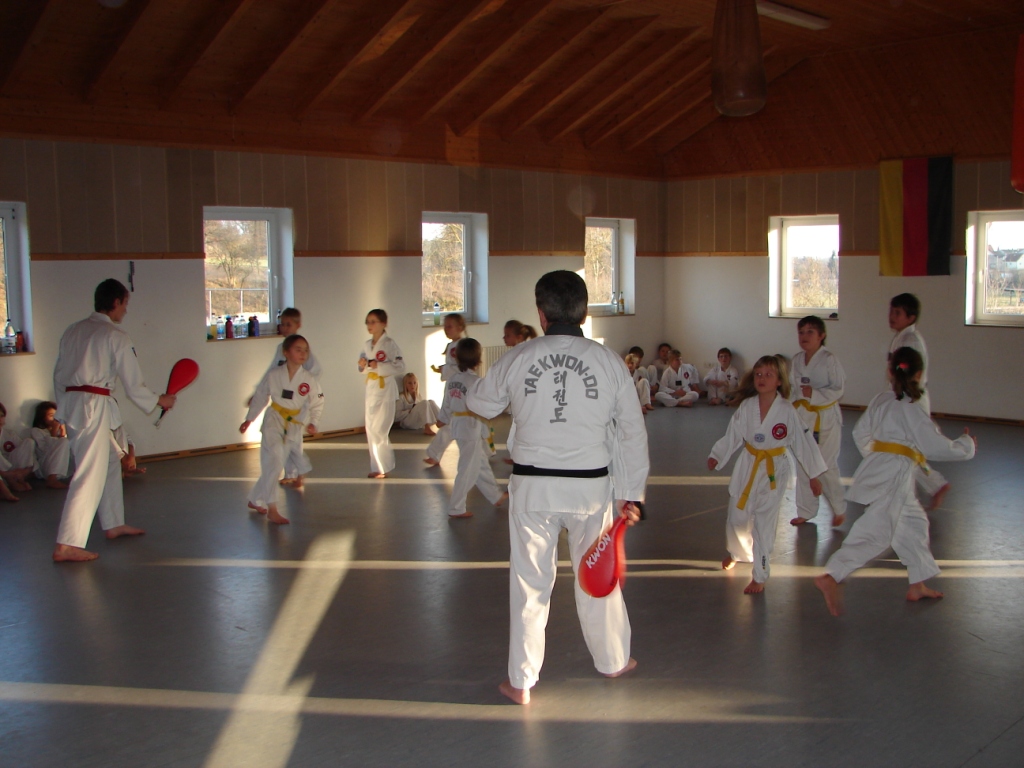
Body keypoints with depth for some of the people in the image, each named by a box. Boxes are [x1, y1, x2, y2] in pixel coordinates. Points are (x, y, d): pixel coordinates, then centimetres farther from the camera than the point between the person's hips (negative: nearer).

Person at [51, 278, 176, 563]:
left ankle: (114, 524, 33)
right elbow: (133, 383, -5)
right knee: (90, 475, -8)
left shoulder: (73, 331, 13)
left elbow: (58, 375, 17)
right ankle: (67, 545, -12)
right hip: (94, 406, -9)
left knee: (110, 461, 22)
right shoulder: (115, 336, -8)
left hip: (70, 402, 9)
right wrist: (159, 400, 10)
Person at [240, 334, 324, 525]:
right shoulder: (273, 375, -9)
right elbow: (260, 398, 4)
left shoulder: (310, 380, -6)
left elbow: (317, 404, 2)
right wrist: (249, 420, 10)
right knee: (274, 463, -14)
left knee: (271, 466, 10)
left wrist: (312, 423, -13)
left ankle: (256, 500, 29)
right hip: (274, 423, -2)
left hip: (295, 427, 3)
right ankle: (272, 509, -6)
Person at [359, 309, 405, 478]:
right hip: (371, 388, 7)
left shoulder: (389, 344, -12)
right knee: (371, 430, 10)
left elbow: (400, 367, -16)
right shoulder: (367, 344, 9)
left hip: (385, 389, -7)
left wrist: (379, 366, -23)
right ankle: (378, 466, 21)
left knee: (378, 431, -7)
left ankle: (383, 467, 8)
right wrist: (363, 365, -7)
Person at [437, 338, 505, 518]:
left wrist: (442, 419, 30)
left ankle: (495, 497, 36)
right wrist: (485, 432, -11)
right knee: (468, 469, 1)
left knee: (481, 464, 21)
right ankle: (456, 508, 6)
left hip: (457, 427, 9)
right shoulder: (476, 382, -18)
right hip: (472, 429, -9)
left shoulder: (451, 379, 5)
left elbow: (447, 404, 15)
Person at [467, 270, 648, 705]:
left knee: (529, 583, 10)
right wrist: (630, 495, 10)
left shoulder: (517, 359, -6)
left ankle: (520, 682, 20)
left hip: (532, 486, -1)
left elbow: (479, 404, 12)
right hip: (591, 486, 1)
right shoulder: (609, 362, -4)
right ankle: (613, 661, 38)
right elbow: (633, 433, 1)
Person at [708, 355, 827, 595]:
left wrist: (814, 475, -1)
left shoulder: (787, 411, -13)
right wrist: (717, 456, -14)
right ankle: (737, 553, 43)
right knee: (737, 518, 11)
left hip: (774, 472, -3)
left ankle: (759, 576, 12)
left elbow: (803, 443, -5)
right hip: (747, 467, 3)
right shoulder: (746, 406, -7)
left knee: (764, 524, -2)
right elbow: (732, 436, 0)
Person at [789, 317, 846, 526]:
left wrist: (815, 394, -26)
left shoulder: (829, 360, -13)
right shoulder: (796, 360, 5)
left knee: (826, 467, -1)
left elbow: (838, 389, -13)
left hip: (826, 417, -6)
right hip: (803, 416, 6)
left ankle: (838, 510, 19)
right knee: (803, 466, 11)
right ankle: (806, 511, 25)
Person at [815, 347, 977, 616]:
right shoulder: (912, 411, -11)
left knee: (914, 522, 22)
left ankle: (918, 586, 31)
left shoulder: (880, 400, 9)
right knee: (876, 532, -15)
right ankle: (831, 577, -28)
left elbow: (860, 432, 18)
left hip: (877, 469, 9)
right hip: (894, 476, -9)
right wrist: (967, 444, 11)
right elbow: (939, 448, -6)